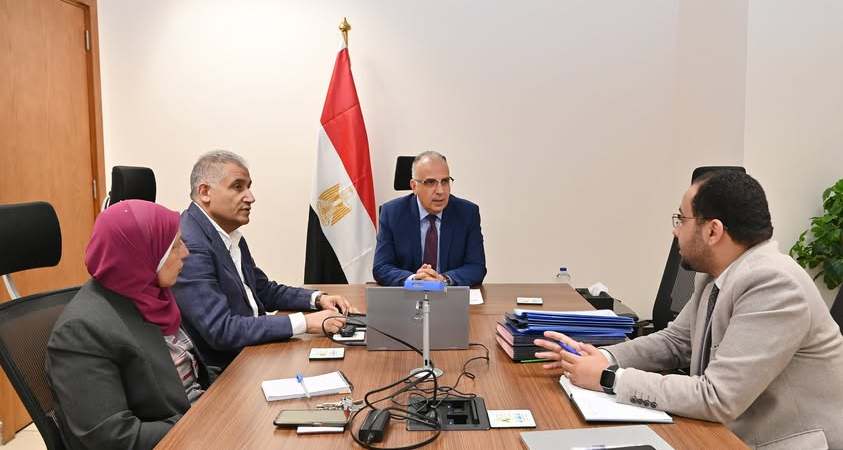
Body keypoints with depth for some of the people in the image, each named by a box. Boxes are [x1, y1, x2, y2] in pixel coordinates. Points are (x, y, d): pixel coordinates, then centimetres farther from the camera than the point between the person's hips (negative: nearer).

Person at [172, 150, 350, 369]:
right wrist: (304, 323, -25)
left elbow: (264, 291, 18)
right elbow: (221, 330, -25)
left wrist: (318, 298, 2)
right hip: (222, 370, -8)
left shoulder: (231, 235, 8)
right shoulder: (189, 246, -20)